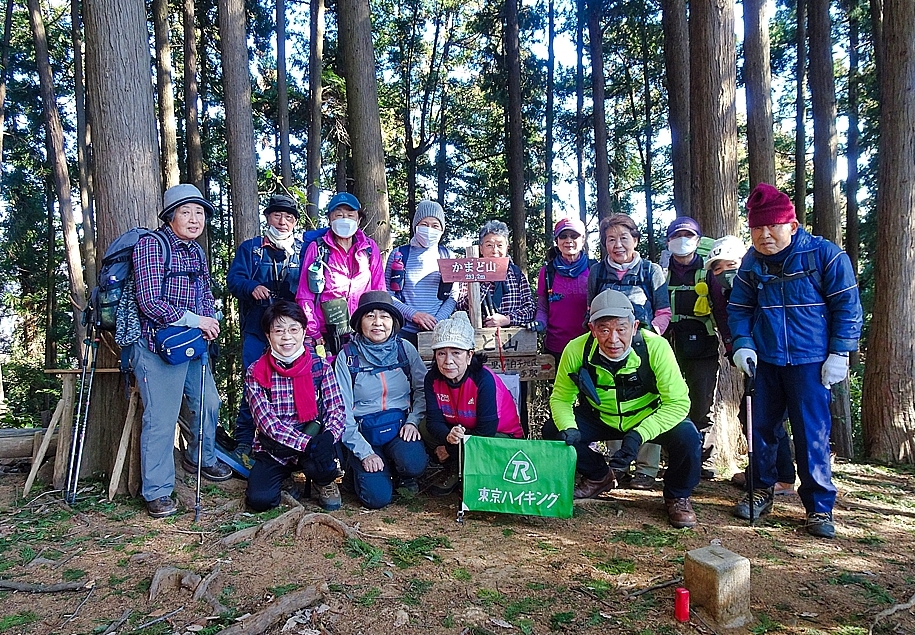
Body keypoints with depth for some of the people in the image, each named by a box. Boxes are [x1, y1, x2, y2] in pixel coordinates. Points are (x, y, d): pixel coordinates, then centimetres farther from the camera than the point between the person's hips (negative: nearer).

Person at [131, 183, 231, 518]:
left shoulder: (196, 252, 13)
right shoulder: (151, 245, -11)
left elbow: (207, 294, 17)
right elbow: (149, 302, -18)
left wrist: (209, 321, -4)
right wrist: (194, 320, -17)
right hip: (158, 347, -8)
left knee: (208, 403, 18)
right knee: (161, 420, -4)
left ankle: (201, 458, 43)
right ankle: (157, 492, 11)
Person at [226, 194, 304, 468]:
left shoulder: (302, 250, 14)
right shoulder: (250, 248, 9)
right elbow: (234, 279, -1)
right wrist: (252, 287, -22)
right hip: (257, 329, -2)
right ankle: (244, 442, 8)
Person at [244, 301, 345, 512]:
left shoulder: (321, 366, -4)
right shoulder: (256, 372, -6)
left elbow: (337, 410, -7)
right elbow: (268, 422, -15)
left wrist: (328, 438, -30)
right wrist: (308, 443, -28)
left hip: (315, 441, 0)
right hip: (273, 450, 1)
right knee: (259, 500, -20)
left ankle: (324, 482, 6)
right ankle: (285, 476, 14)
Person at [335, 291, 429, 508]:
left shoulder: (405, 349, 1)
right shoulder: (348, 356, -5)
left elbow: (423, 389, 2)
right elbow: (342, 411, -7)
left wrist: (412, 421, -15)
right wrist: (364, 453, -13)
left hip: (400, 426, 1)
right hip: (364, 432, -1)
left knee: (413, 463, -31)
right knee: (377, 497, -18)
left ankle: (403, 476, 7)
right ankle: (358, 467, 16)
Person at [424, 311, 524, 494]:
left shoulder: (484, 380, -28)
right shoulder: (432, 378, -13)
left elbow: (486, 431, -26)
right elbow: (434, 420, -17)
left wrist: (450, 449, -21)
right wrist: (448, 437, -40)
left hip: (501, 436, -5)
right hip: (459, 431, 5)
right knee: (425, 430, -18)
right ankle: (455, 469, 2)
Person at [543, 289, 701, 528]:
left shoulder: (655, 347, -29)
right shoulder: (576, 350, -24)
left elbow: (678, 402, -24)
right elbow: (561, 397, -10)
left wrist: (638, 435, -37)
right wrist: (568, 428, -31)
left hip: (649, 417, -2)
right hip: (599, 418, 2)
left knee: (687, 438, -29)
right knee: (552, 432, -16)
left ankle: (677, 496, 5)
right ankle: (599, 476, 14)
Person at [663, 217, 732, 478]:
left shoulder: (707, 273, 7)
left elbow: (721, 310, 4)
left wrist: (731, 346, -4)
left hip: (703, 348, -1)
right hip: (670, 347, 1)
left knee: (703, 405, 3)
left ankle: (703, 459, 14)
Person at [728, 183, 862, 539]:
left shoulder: (825, 255, -6)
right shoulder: (751, 263, 4)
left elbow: (847, 306, -3)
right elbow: (739, 308, 12)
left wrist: (840, 353, -8)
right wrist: (742, 344, -4)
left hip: (811, 362, -4)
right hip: (764, 362, 4)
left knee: (812, 435, -2)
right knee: (760, 428, 9)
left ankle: (819, 507, 12)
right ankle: (761, 492, 26)